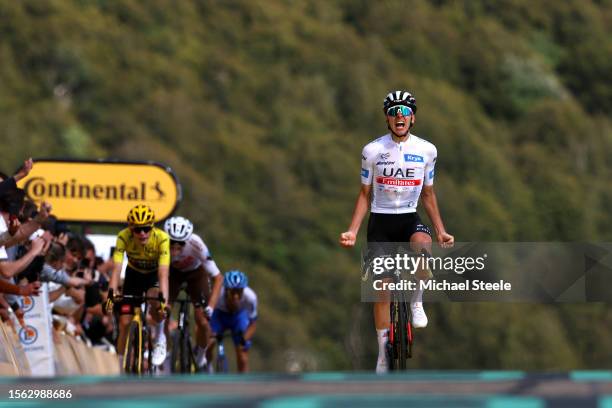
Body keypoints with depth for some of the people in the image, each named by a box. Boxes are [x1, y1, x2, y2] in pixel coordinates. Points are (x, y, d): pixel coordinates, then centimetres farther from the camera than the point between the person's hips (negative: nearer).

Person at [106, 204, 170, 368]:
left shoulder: (161, 238, -34)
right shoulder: (124, 237, -30)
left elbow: (163, 273, -40)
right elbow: (116, 269, -35)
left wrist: (163, 299, -53)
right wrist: (111, 295, -49)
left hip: (154, 275, -2)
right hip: (133, 274, 2)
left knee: (155, 302, -34)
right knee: (125, 323, -6)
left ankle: (160, 339, -6)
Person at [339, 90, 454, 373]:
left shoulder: (426, 150, 0)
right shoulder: (372, 151, -3)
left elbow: (428, 195, 11)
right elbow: (365, 195, 4)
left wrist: (441, 231, 5)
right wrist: (352, 231, -6)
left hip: (409, 219, 0)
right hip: (380, 222, 0)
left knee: (422, 244, -37)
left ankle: (417, 302, -14)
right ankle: (383, 353, 10)